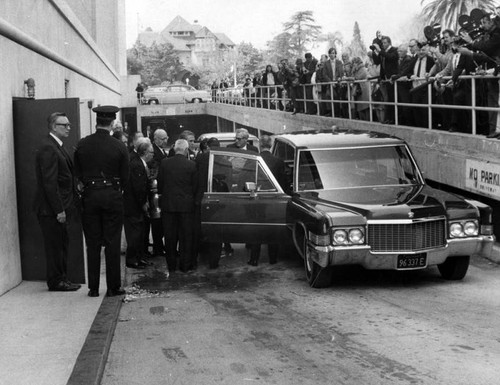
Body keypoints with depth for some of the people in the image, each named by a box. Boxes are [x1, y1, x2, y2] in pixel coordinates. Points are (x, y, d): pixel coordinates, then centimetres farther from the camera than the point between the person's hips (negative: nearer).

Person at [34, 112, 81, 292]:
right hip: (51, 208, -10)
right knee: (55, 245, -1)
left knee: (62, 244, 15)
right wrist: (59, 209, -22)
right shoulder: (48, 148, -17)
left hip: (60, 206, 10)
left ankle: (62, 279, 23)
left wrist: (64, 207, 15)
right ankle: (56, 281, 8)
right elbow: (49, 182, -22)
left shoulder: (56, 146, 15)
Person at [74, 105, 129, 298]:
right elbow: (124, 177, -1)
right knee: (112, 244, 5)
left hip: (90, 195, 2)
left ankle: (93, 287, 11)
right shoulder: (119, 147, -7)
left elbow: (77, 173, 4)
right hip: (112, 195, -2)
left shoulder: (82, 145, -2)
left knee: (92, 244, 8)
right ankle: (113, 287, 8)